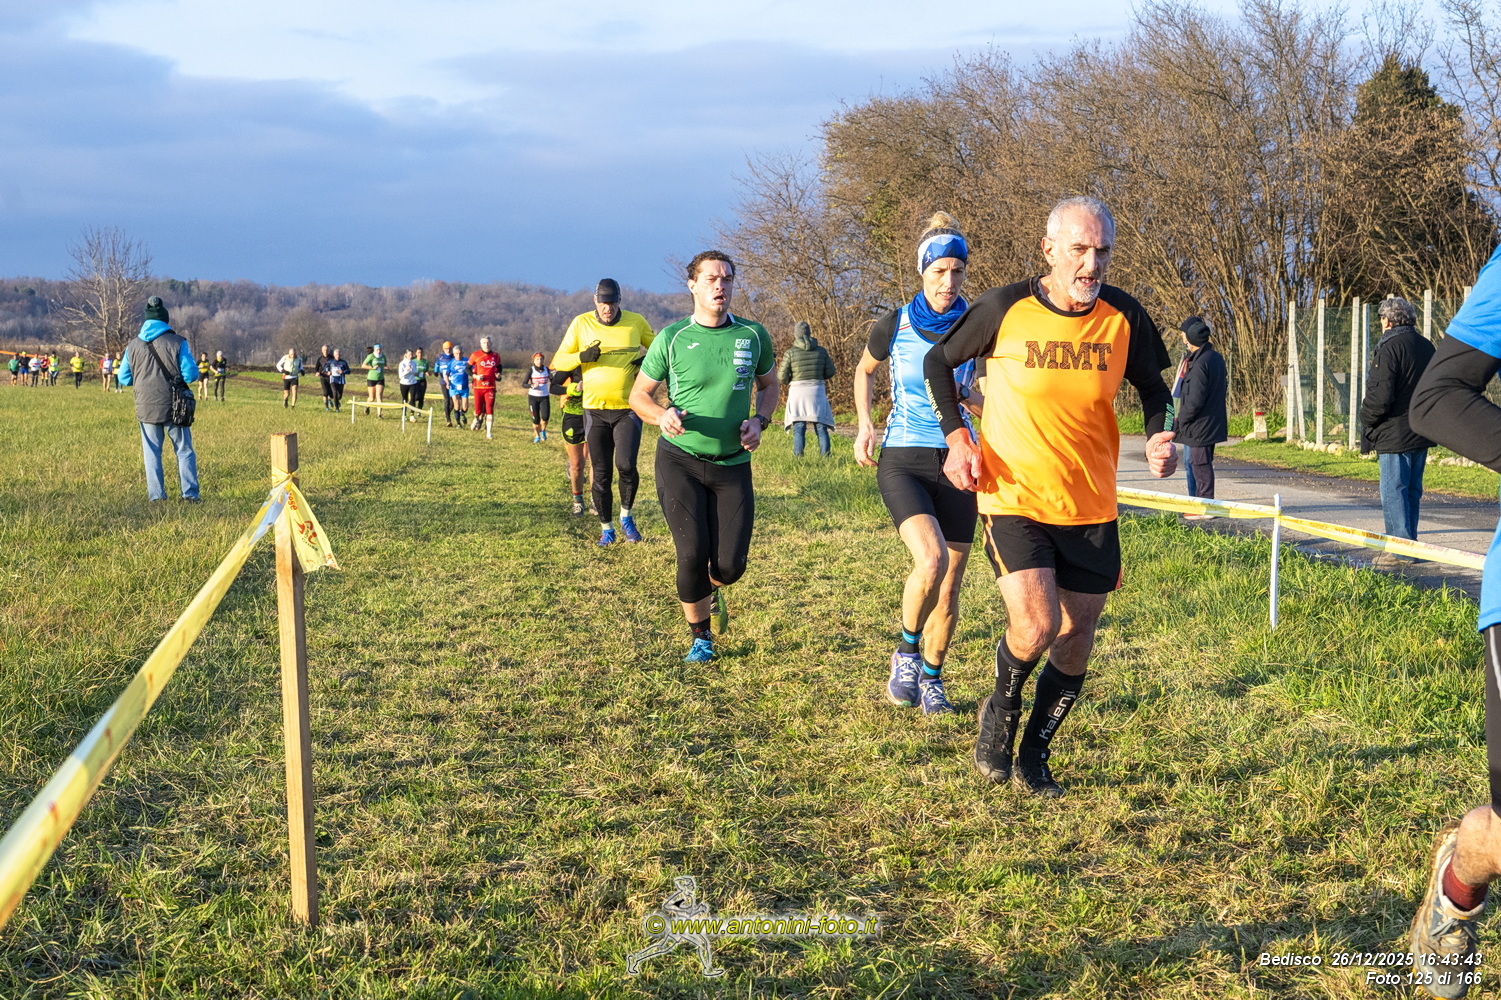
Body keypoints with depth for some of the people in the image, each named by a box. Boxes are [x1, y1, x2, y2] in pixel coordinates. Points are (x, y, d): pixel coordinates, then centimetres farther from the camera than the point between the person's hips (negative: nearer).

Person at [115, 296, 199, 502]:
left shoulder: (133, 346, 3)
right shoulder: (177, 343, -8)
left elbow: (123, 379, 8)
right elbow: (191, 375, -9)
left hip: (146, 410, 2)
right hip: (174, 408, -2)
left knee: (152, 454, 10)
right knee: (185, 451, 8)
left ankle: (156, 495, 8)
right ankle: (190, 493, 3)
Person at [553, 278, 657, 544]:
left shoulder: (636, 322, 1)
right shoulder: (581, 323, 1)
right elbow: (559, 361, 3)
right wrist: (582, 357, -17)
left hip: (628, 408, -1)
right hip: (595, 409, 1)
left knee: (626, 465, -16)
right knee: (601, 473, 5)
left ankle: (626, 516, 9)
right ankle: (606, 528, 20)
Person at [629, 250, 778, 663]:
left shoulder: (753, 335, 1)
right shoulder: (671, 338, -5)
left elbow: (768, 385, 18)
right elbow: (638, 395, 4)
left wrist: (759, 421, -2)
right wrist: (662, 415, -18)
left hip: (733, 463, 2)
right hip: (680, 460, -2)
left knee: (730, 564, -4)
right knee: (692, 553, -12)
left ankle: (711, 590, 36)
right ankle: (700, 636, 13)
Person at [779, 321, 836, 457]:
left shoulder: (791, 352, -4)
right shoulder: (821, 351, 3)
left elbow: (781, 377, -3)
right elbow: (830, 372, 8)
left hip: (797, 391, -2)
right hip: (817, 391, 2)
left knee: (798, 429, -1)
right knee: (821, 428, 5)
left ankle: (798, 459, -7)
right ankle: (825, 458, 0)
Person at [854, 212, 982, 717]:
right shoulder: (893, 326, -6)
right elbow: (864, 371, 14)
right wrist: (864, 425, 2)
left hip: (955, 462, 3)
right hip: (903, 461, -3)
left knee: (949, 585, 5)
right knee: (931, 561, -25)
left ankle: (931, 678, 26)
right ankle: (906, 651, 1)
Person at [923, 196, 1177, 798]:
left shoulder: (1125, 318, -4)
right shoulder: (1004, 309, -10)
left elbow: (1153, 388, 12)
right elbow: (938, 362, 5)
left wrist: (1158, 439, -8)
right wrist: (956, 437, -7)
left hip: (1091, 506, 3)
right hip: (1014, 498, -3)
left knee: (1077, 636, 9)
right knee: (1035, 627, -18)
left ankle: (1035, 754, 30)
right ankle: (1002, 709, 16)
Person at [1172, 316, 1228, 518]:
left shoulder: (1200, 364, -22)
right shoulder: (1216, 357, 9)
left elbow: (1194, 401, -24)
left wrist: (1179, 421, -10)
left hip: (1200, 425, -10)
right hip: (1212, 423, 10)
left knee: (1201, 466, -1)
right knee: (1191, 463, 19)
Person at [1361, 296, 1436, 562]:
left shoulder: (1389, 347, -15)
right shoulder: (1427, 346, 12)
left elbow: (1380, 395, -20)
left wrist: (1366, 419, -5)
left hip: (1394, 435, -8)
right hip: (1421, 433, 8)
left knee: (1393, 492, -5)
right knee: (1412, 490, 14)